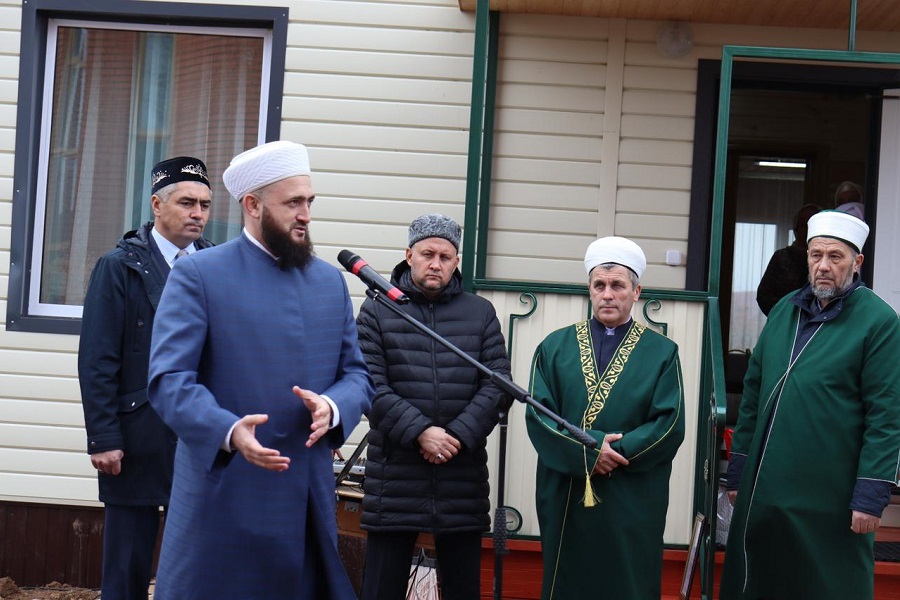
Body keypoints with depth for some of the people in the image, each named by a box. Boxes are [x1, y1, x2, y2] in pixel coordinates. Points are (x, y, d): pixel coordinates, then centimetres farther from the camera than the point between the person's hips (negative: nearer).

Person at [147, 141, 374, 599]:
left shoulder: (331, 281, 14)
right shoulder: (198, 275, -3)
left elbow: (357, 374, 12)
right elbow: (169, 379, -11)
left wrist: (333, 407, -11)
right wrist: (228, 431, -27)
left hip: (309, 498, 5)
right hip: (223, 494, -5)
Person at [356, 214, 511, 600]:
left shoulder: (481, 314, 10)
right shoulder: (377, 311, 5)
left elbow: (497, 384, 3)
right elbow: (371, 385, -5)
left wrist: (459, 436, -11)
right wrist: (419, 432, -16)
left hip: (463, 480, 2)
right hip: (394, 479, -2)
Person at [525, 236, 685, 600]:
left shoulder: (662, 353, 6)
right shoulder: (555, 347, 9)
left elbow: (671, 425, -4)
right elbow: (538, 415, -3)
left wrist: (618, 451, -15)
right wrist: (588, 451, -16)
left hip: (632, 504, -1)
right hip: (565, 500, 1)